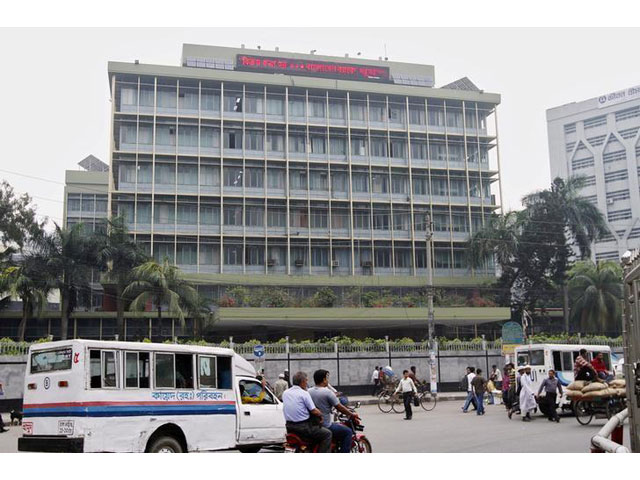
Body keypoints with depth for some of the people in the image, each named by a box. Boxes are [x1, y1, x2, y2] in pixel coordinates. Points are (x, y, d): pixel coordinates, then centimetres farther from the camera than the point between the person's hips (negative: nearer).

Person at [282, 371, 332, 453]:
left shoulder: (285, 393, 7)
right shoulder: (304, 393, -12)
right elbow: (314, 411, -13)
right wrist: (321, 415, 6)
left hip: (289, 427, 8)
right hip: (303, 427, -7)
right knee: (327, 434, 5)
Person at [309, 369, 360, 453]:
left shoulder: (308, 391, 4)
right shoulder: (327, 392, -16)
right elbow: (339, 408, -11)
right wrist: (352, 414, 5)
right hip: (325, 426, -8)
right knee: (348, 432, 4)